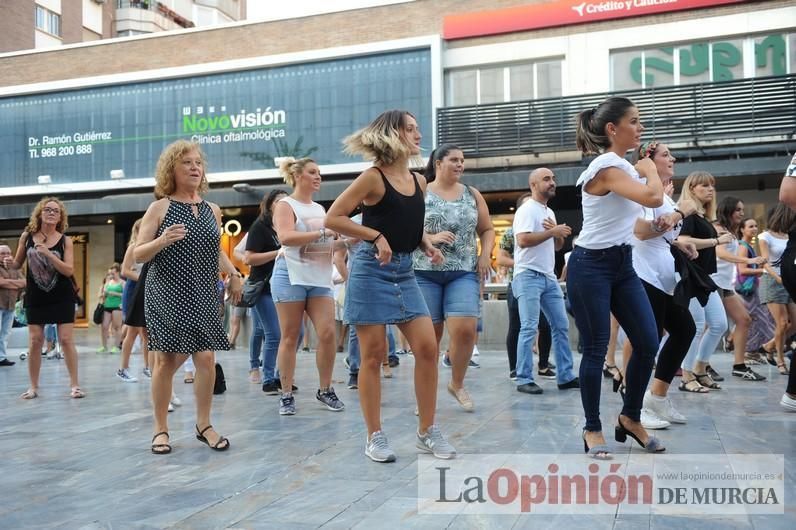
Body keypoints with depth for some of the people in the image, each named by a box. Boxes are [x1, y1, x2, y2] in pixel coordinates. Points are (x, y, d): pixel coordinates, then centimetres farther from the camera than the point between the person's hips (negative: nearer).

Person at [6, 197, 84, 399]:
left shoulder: (65, 240, -5)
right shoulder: (27, 236, 1)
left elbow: (69, 270, -14)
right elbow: (18, 265, 11)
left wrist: (48, 254, -24)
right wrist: (10, 263, -13)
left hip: (62, 297, -2)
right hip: (35, 297, 2)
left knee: (66, 340, -2)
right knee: (34, 342, 4)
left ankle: (75, 384, 5)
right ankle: (33, 387, 16)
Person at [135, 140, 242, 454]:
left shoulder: (212, 210, 10)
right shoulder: (160, 208, -2)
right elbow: (138, 255, -3)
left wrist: (233, 274, 5)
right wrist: (162, 241, -22)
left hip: (203, 295, 4)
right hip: (167, 295, -3)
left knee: (206, 358, -1)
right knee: (166, 359, 1)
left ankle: (204, 425, 16)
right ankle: (161, 429, 16)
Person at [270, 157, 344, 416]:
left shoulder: (320, 208, 19)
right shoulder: (285, 205, -1)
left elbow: (329, 243, 25)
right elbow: (285, 237, -20)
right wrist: (324, 232, -22)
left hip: (320, 278, 5)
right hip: (291, 276, -5)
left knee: (327, 333, -4)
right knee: (290, 337, -1)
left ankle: (325, 390, 10)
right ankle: (287, 395, 7)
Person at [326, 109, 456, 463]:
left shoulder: (418, 181, 11)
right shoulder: (373, 177, -8)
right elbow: (333, 218, -11)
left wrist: (428, 246, 5)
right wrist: (376, 236, -17)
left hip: (405, 271, 6)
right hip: (372, 269, -6)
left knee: (428, 348, -1)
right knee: (373, 355, 0)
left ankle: (427, 432, 11)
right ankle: (374, 437, 12)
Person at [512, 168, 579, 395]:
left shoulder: (550, 212, 19)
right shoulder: (527, 210, -8)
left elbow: (558, 246, 21)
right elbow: (523, 240, -22)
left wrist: (557, 232, -1)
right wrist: (552, 232, -15)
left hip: (549, 276, 9)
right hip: (528, 276, -9)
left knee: (561, 325, 8)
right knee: (529, 329, -9)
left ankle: (565, 376, 14)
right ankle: (524, 380, -4)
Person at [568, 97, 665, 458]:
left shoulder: (625, 167, 13)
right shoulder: (606, 167, -16)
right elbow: (654, 197, -28)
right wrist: (649, 169, -9)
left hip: (622, 264, 9)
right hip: (591, 266, -9)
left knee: (648, 343, 4)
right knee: (596, 350, -2)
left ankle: (630, 417, 23)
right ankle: (592, 429, 14)